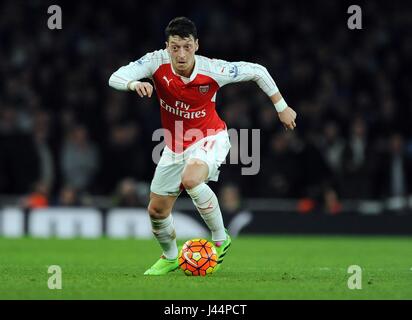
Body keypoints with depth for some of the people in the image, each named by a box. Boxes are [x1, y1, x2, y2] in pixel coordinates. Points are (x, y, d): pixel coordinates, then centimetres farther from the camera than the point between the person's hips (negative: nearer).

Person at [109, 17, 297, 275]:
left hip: (209, 139, -4)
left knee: (191, 180, -36)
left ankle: (221, 239, -16)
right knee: (157, 210, 10)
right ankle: (170, 257, 41)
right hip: (176, 145, 4)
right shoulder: (158, 62, -20)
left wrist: (282, 107, -4)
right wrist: (134, 84, -52)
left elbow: (258, 71, -10)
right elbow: (115, 78, -29)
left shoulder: (213, 70, -25)